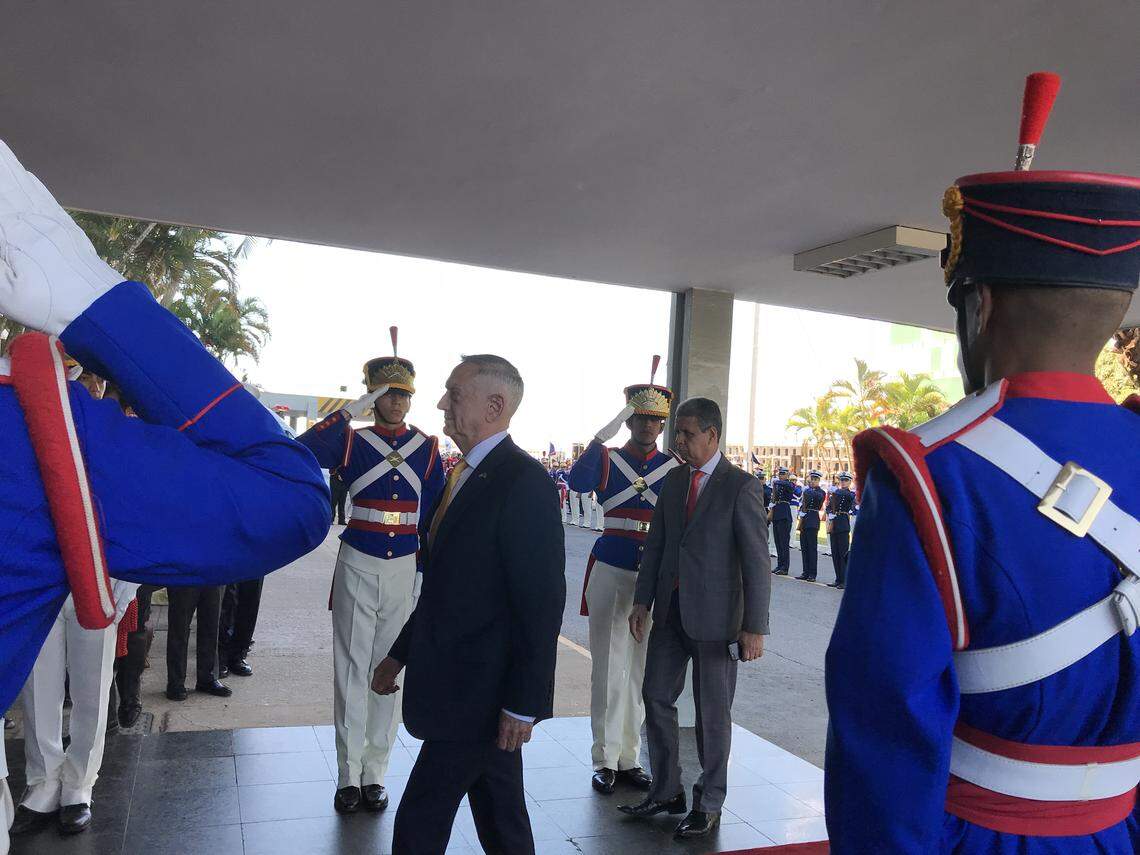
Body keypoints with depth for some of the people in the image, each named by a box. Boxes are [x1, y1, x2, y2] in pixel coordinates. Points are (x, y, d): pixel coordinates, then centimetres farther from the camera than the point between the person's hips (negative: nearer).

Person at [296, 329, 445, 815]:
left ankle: (375, 774, 20)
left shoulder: (427, 448, 4)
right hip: (358, 568, -1)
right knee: (352, 670, 4)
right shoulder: (351, 441, 0)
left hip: (405, 571, 1)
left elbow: (437, 511, 7)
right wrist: (349, 414, -19)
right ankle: (349, 777, 16)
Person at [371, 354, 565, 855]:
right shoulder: (465, 475, 11)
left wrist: (523, 704, -19)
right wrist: (401, 654, 17)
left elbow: (542, 603, -20)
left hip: (480, 694, -9)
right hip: (460, 683, 9)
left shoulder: (525, 482, -18)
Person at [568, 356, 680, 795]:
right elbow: (578, 482, -21)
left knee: (640, 668, 10)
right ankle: (605, 760, 13)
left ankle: (629, 757, 22)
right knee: (609, 667, 3)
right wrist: (603, 435, -24)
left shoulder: (675, 466, 5)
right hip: (610, 572, -2)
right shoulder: (607, 459, 0)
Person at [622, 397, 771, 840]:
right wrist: (643, 601, 4)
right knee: (657, 697, 12)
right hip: (671, 610, 6)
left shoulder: (740, 486, -10)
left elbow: (756, 559, -12)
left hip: (714, 615, -6)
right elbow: (656, 543, 11)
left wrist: (754, 626, -15)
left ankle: (708, 805, 24)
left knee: (712, 713, 7)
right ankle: (666, 792, 28)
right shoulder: (674, 480, 8)